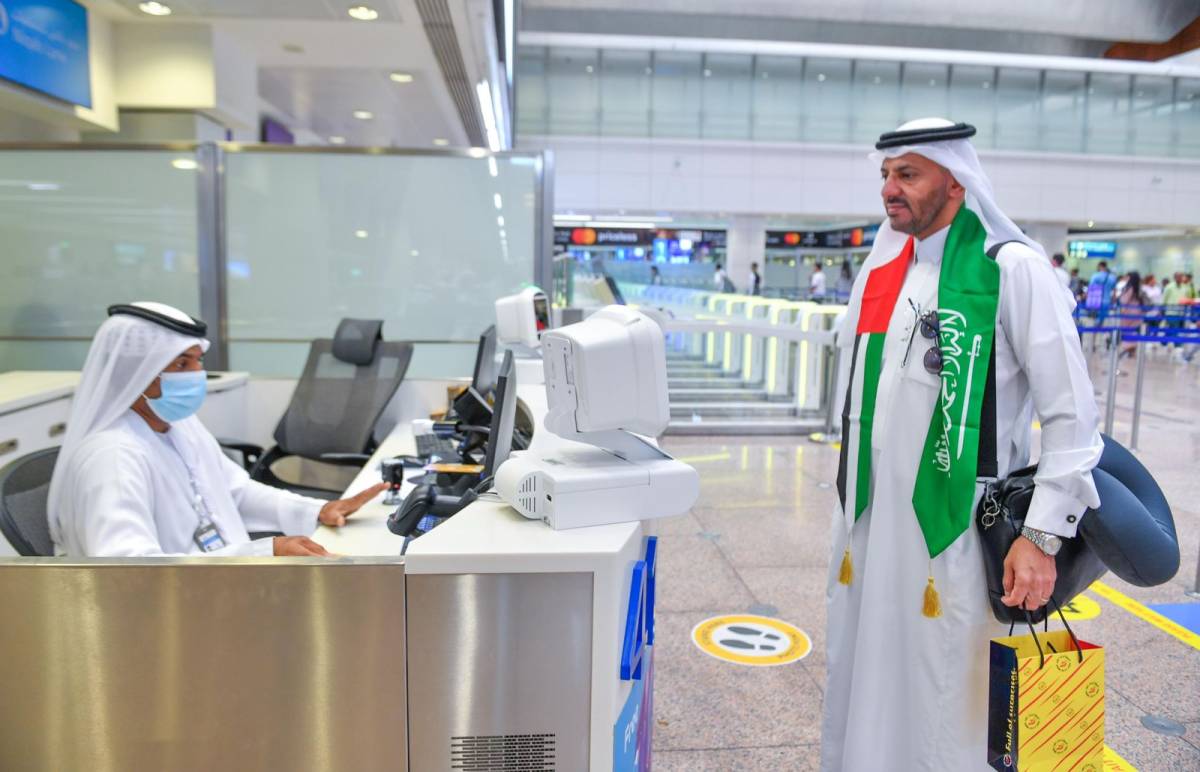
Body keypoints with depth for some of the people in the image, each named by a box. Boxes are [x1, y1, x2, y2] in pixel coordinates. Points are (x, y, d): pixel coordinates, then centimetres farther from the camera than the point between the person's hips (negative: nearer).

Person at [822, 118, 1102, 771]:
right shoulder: (882, 267, 10)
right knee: (863, 681, 15)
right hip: (867, 520, 6)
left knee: (944, 700, 3)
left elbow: (1073, 414, -10)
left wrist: (1042, 535, -13)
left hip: (953, 525, -6)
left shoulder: (1014, 269, -9)